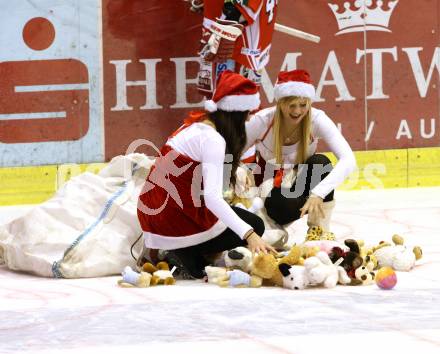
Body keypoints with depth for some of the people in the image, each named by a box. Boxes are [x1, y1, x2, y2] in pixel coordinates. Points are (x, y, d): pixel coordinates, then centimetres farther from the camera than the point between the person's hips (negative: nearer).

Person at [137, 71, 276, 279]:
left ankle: (184, 253, 8)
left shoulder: (197, 124, 8)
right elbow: (212, 197, -30)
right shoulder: (213, 139, -20)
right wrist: (250, 235, -37)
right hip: (175, 220, -9)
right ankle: (188, 256, -4)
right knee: (255, 226, 9)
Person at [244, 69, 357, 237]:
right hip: (270, 185, -3)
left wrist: (319, 193, -46)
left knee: (320, 162, -32)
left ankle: (320, 230, -19)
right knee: (281, 207, -39)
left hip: (301, 182, 3)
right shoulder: (262, 120, -21)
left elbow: (348, 160, -33)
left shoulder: (317, 119, -22)